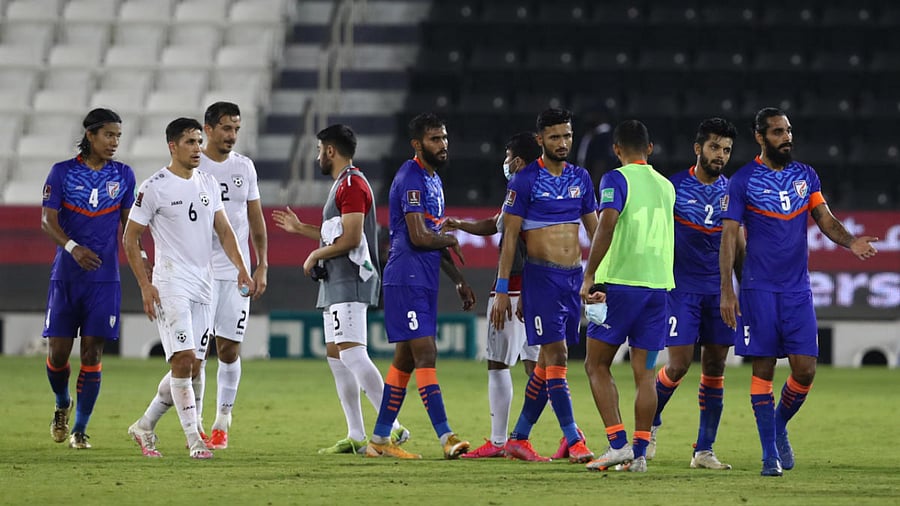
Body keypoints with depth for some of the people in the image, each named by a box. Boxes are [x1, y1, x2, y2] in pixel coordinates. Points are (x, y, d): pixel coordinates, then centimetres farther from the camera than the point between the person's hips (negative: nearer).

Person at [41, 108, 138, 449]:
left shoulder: (123, 175, 7)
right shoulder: (62, 172, -1)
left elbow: (128, 223, 14)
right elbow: (47, 220, -7)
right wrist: (72, 247, -24)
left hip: (104, 278, 1)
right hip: (66, 276, -1)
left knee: (92, 353, -4)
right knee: (58, 353, 0)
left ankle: (80, 429, 4)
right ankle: (62, 405, 30)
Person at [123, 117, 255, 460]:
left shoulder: (208, 183, 12)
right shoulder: (155, 187, -7)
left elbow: (224, 231, 16)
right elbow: (130, 238, -4)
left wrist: (242, 271, 3)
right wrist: (145, 286, -10)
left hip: (202, 286, 7)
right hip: (171, 285, -7)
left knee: (192, 367, 7)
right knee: (183, 360, -14)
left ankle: (144, 427, 22)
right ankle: (194, 441, -11)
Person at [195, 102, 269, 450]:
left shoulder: (244, 167, 9)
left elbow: (256, 220, 15)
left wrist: (262, 266, 8)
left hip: (236, 271, 3)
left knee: (230, 348, 3)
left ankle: (222, 424, 12)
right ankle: (195, 424, 2)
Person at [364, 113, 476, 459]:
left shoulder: (433, 180, 19)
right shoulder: (411, 178, -13)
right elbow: (420, 237, -21)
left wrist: (459, 281, 24)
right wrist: (451, 241, -2)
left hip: (425, 281, 10)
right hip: (407, 279, -10)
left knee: (406, 359, 10)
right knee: (425, 354, -13)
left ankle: (380, 439, 15)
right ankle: (446, 437, -18)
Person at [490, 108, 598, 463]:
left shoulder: (580, 178, 10)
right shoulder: (524, 181, -5)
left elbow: (595, 230, 16)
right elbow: (509, 237, -5)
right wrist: (501, 290, -9)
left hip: (575, 276, 6)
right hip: (541, 277, -6)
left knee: (548, 360, 8)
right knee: (556, 355, -11)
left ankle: (519, 438, 16)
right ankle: (573, 441, -13)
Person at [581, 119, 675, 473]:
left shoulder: (617, 179, -4)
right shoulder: (666, 186, 16)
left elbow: (607, 224, -19)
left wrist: (589, 277, -19)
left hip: (621, 282, -5)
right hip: (659, 284, 5)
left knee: (597, 365, 4)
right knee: (644, 372, 6)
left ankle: (618, 444, -8)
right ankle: (639, 453, 1)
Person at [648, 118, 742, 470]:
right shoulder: (673, 187, -3)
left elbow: (738, 246, 15)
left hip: (720, 290, 3)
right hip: (681, 288, -3)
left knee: (715, 368, 1)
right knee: (679, 365, -9)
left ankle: (704, 450, 6)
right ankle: (650, 422, 19)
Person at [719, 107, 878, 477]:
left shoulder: (806, 176, 10)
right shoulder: (743, 181, -2)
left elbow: (825, 219, 8)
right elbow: (729, 236, -4)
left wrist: (849, 241, -14)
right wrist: (726, 290, -10)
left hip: (797, 288, 3)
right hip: (759, 290, -3)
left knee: (805, 369, -3)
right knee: (763, 369, -2)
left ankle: (779, 427, 23)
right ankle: (770, 454, 4)